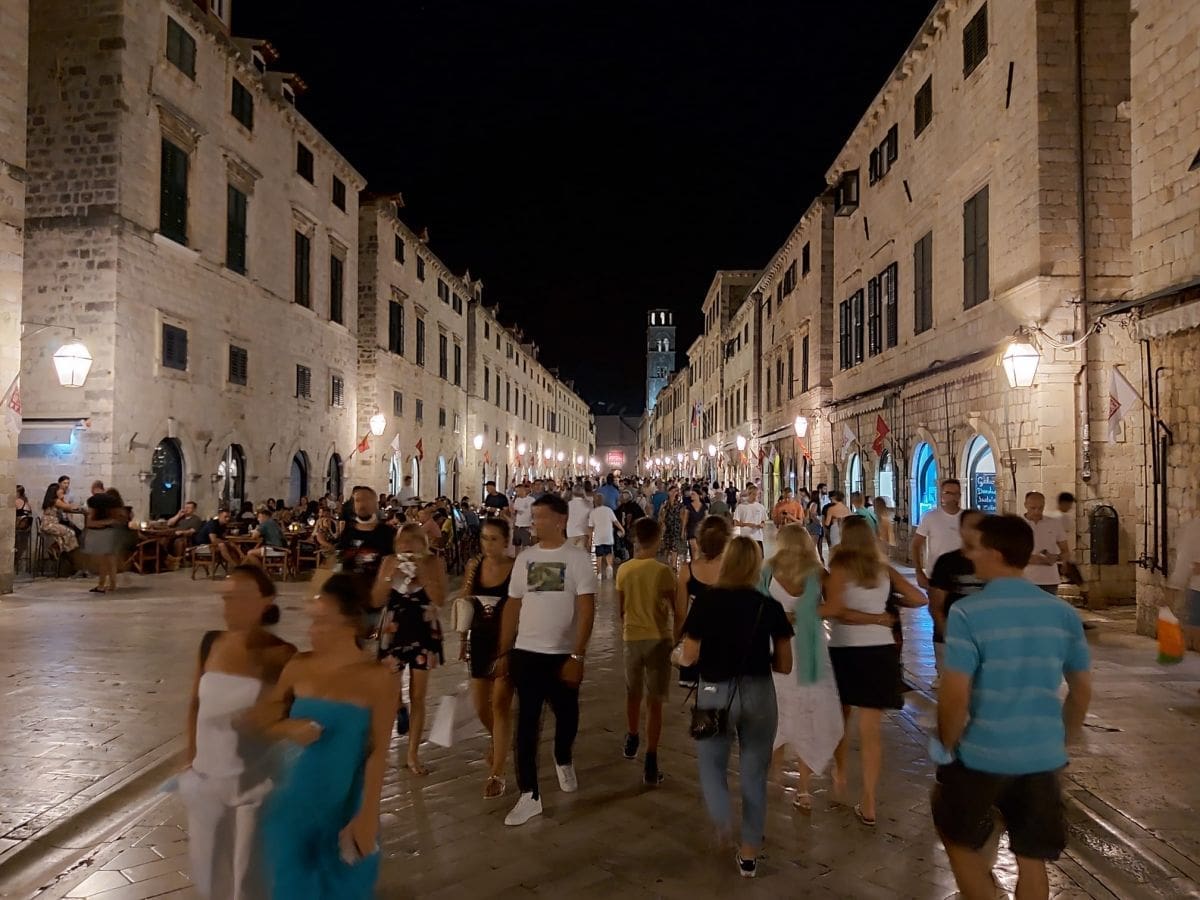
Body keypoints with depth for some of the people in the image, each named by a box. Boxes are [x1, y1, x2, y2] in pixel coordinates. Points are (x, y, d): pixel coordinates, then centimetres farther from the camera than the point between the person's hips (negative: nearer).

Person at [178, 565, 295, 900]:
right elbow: (196, 705, 9)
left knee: (251, 871, 10)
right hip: (207, 777, 5)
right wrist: (191, 758, 9)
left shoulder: (281, 655, -16)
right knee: (207, 862, 21)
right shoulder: (210, 644, -3)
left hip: (256, 780, -4)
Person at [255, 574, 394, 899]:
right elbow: (261, 720, 6)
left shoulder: (378, 678, -15)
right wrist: (290, 729, -14)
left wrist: (367, 816, -15)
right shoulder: (298, 667, -4)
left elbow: (378, 753, -12)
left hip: (346, 805, -3)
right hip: (295, 802, 3)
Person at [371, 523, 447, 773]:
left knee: (418, 696, 7)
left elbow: (440, 599, -15)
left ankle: (413, 754, 19)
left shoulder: (433, 563, -6)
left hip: (423, 632, -1)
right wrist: (391, 575, -16)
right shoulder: (389, 562, -2)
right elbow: (376, 601, -3)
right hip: (393, 632, 1)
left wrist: (422, 572, -21)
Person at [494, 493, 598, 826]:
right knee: (526, 724, 2)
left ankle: (563, 761, 45)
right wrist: (504, 652, 5)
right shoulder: (525, 557, 3)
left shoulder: (577, 559, -7)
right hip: (526, 653, 2)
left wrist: (577, 656, -17)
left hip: (563, 654, -2)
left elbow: (586, 611, -11)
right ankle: (529, 795, 11)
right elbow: (513, 607, 7)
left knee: (566, 715, 15)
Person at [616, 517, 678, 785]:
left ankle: (631, 740, 45)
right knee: (655, 701, 1)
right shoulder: (663, 571, -13)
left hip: (632, 637, 4)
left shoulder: (624, 570, -2)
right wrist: (677, 635, 7)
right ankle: (650, 763, -2)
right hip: (658, 638, -4)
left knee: (633, 692, 24)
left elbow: (620, 609, 7)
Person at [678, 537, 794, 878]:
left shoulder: (706, 603, -7)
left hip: (716, 694, -1)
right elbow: (784, 665, 1)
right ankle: (749, 856, 24)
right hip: (759, 694, 1)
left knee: (712, 764, 22)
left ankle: (722, 821, -2)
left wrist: (684, 654, 19)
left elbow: (688, 658, -2)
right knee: (754, 774, 16)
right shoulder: (771, 606, -4)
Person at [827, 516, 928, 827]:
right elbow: (919, 598, 7)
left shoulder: (839, 567, -7)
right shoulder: (884, 569, 4)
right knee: (870, 730, 6)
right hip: (880, 650, 3)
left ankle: (840, 776, 38)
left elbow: (835, 610, -18)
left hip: (845, 649, -2)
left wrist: (876, 618, -8)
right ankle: (868, 804, 7)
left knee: (840, 719, 22)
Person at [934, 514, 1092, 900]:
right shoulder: (1063, 613, 1)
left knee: (959, 840, 20)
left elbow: (955, 695, -18)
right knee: (1032, 860, 17)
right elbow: (1083, 689, 10)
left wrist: (947, 748, -2)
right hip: (1044, 757, 5)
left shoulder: (968, 613, -16)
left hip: (982, 755, -4)